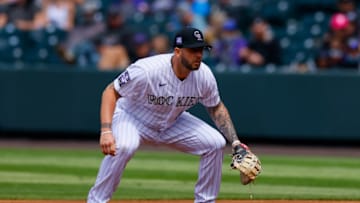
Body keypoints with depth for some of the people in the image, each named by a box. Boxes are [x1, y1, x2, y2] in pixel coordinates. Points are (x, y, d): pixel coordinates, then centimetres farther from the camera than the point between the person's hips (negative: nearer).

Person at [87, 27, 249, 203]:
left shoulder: (204, 75, -18)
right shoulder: (146, 70, -34)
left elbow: (216, 108, 1)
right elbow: (111, 92, -27)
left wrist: (235, 142, -9)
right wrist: (106, 131, -40)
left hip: (172, 122, 5)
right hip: (133, 117, -5)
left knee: (215, 143, -10)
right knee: (123, 146, -38)